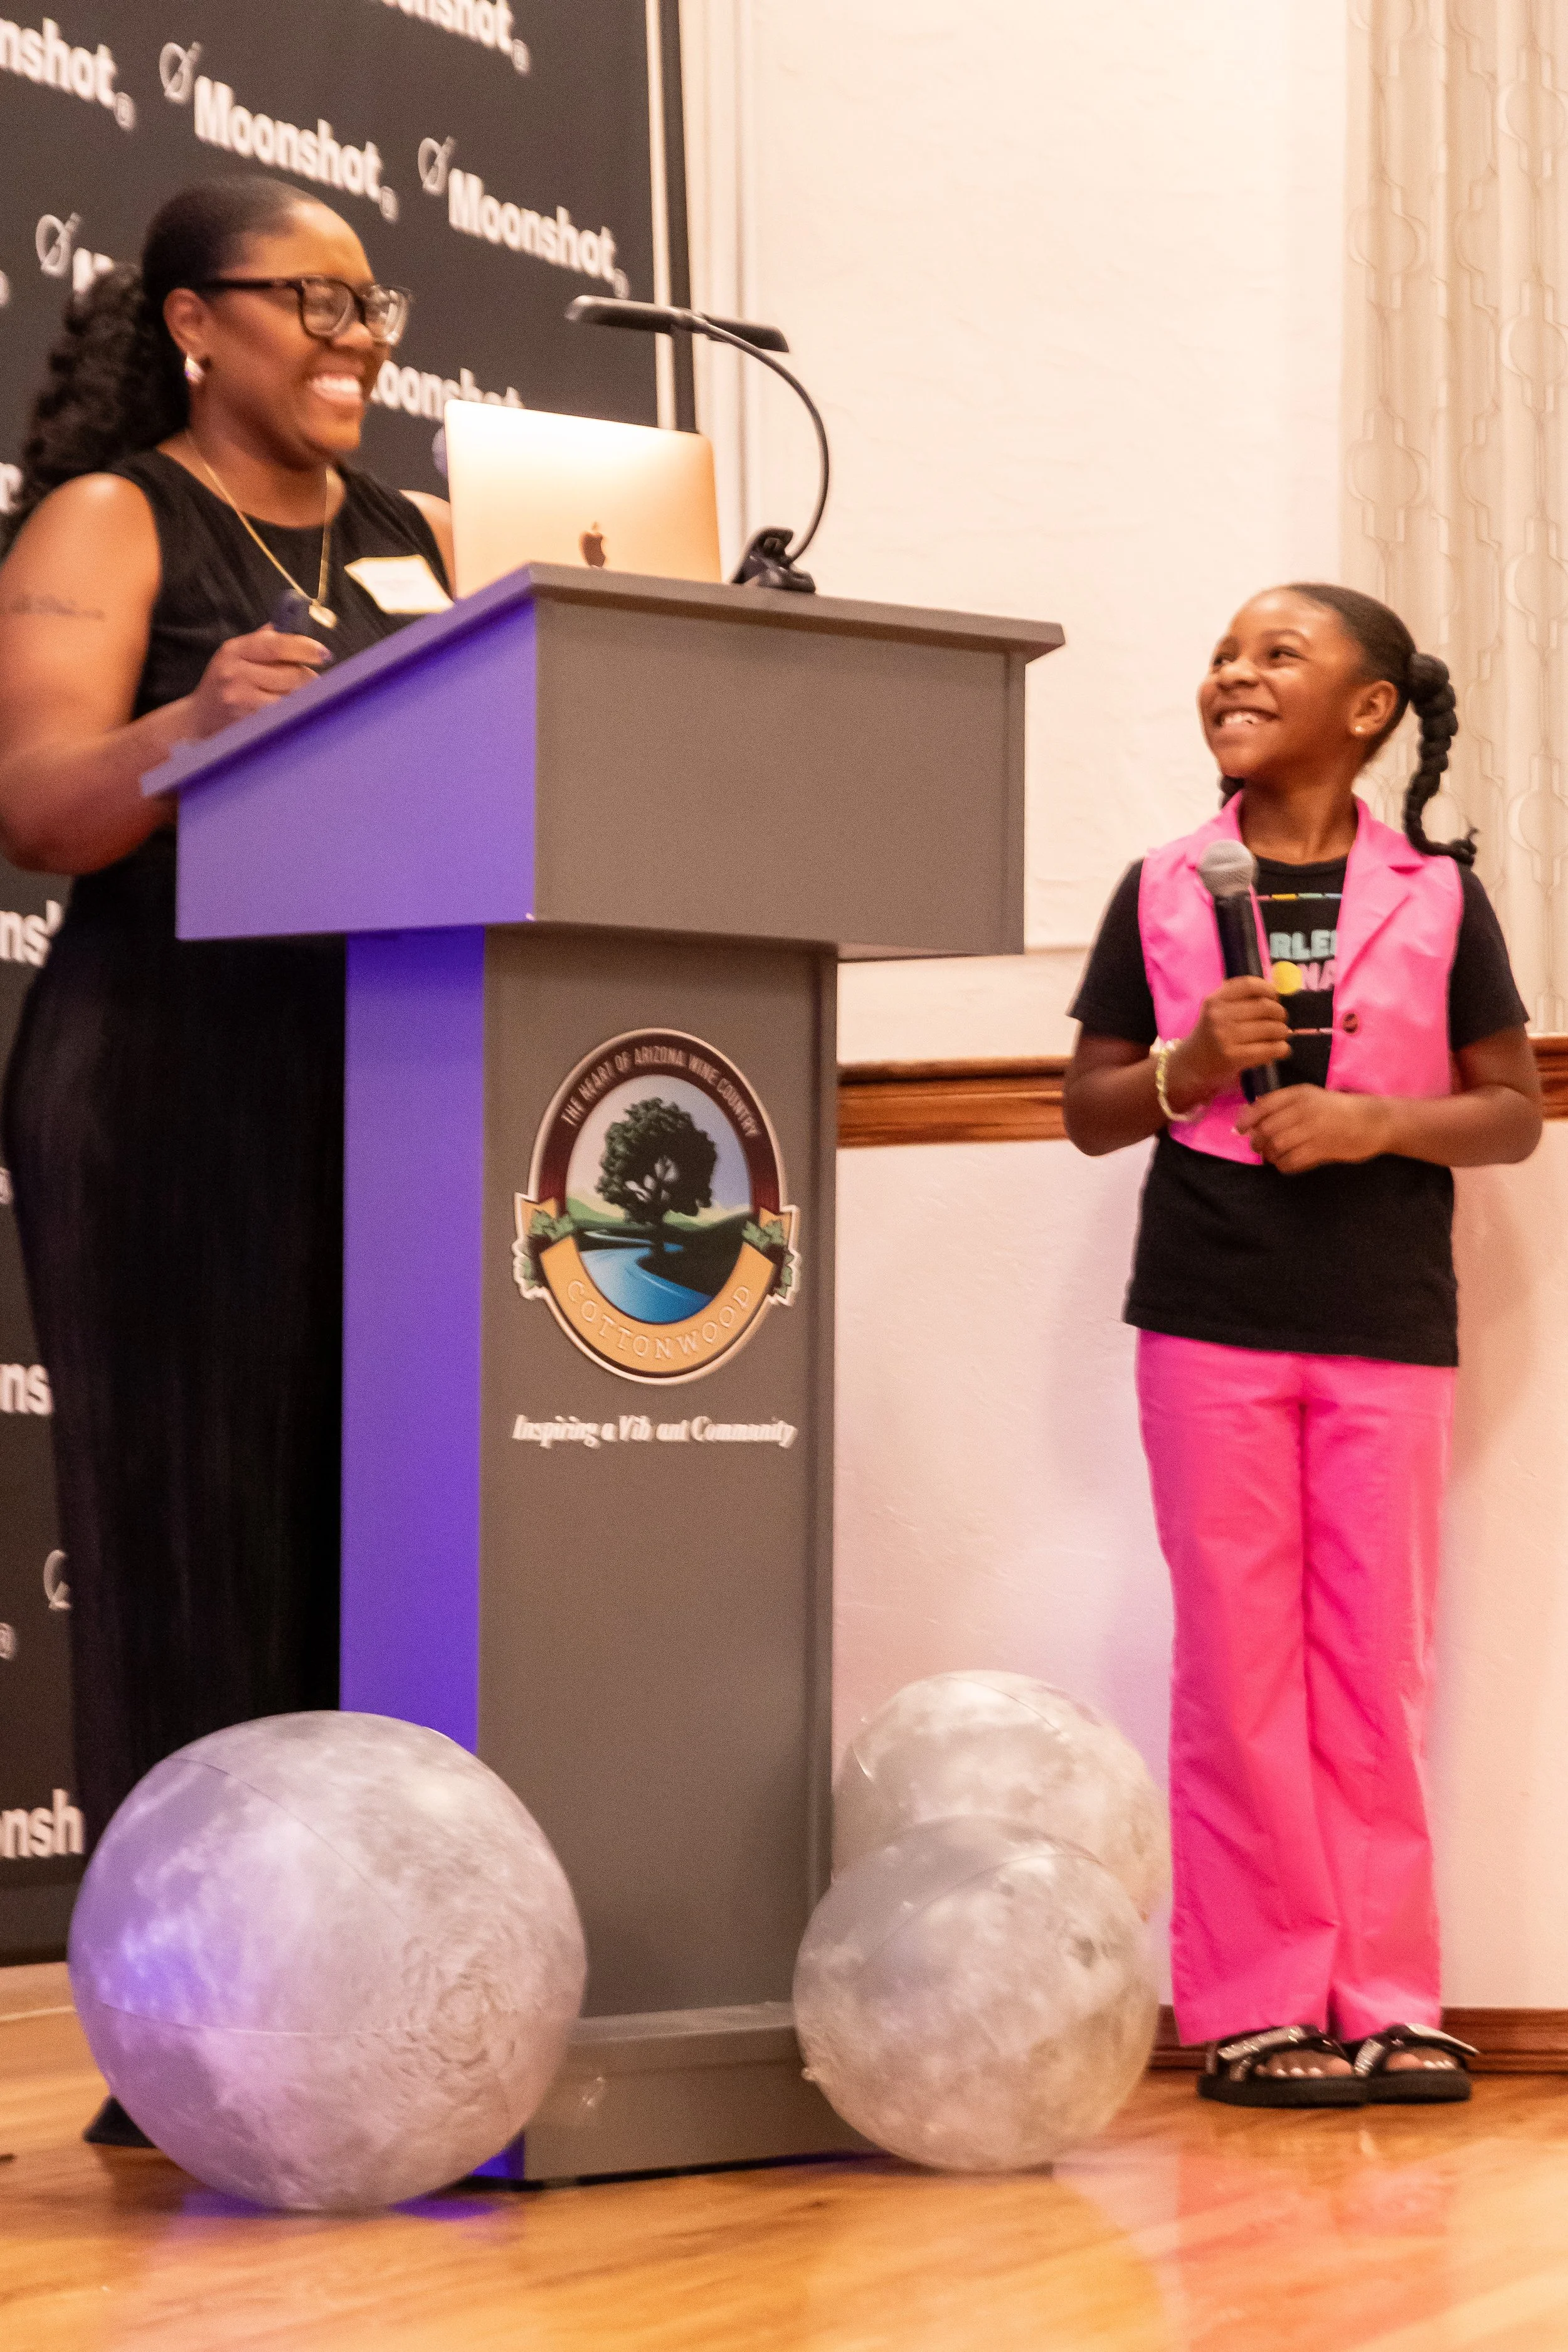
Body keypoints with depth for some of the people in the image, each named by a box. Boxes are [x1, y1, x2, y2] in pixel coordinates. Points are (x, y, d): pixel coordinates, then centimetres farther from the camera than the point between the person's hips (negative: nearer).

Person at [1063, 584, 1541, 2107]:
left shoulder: (1435, 895, 5)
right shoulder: (1164, 892, 7)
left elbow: (1513, 1110, 5)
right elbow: (1090, 1109, 10)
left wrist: (1378, 1122, -12)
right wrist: (1190, 1068, -10)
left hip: (1386, 1323, 0)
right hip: (1211, 1321, 0)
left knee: (1377, 1667, 2)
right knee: (1239, 1663, 0)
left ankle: (1382, 2001, 8)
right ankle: (1253, 2002, 5)